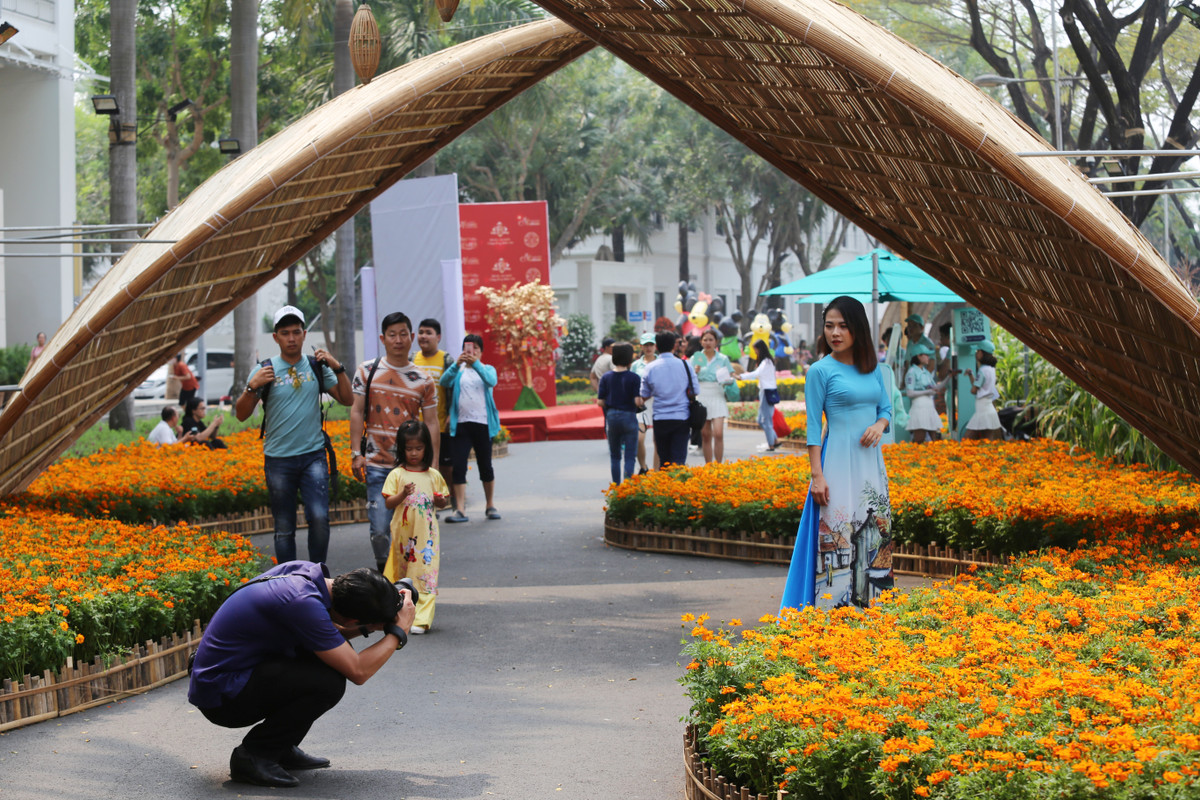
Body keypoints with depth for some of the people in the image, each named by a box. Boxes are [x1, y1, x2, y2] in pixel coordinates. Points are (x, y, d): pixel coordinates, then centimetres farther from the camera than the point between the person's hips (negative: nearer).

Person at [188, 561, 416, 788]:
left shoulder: (305, 570, 0)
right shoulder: (303, 603, -27)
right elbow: (358, 672, -24)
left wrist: (365, 628, 5)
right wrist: (399, 630, -12)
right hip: (221, 697, -10)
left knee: (336, 654, 9)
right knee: (329, 681, -22)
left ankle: (282, 748, 13)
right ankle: (253, 756, -7)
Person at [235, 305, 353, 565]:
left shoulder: (317, 366, 6)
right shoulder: (264, 370, 2)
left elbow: (347, 400, 8)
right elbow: (241, 415, 1)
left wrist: (337, 368, -5)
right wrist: (252, 387, -16)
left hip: (313, 456, 0)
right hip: (278, 460, 0)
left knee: (319, 517, -15)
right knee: (284, 529, 4)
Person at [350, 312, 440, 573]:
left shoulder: (423, 380, 7)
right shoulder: (367, 371, 6)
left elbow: (431, 424, 7)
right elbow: (357, 413, 5)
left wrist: (433, 466, 0)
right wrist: (357, 453, -4)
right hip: (377, 464, -1)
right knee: (379, 529, -7)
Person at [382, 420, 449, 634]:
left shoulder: (433, 475, 7)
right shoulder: (397, 475, 2)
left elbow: (444, 501, 15)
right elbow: (389, 503, -2)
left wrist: (441, 501, -7)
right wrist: (403, 494, -19)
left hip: (426, 534, 0)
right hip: (403, 533, 0)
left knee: (424, 573, -8)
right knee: (403, 573, 7)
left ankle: (421, 619, -11)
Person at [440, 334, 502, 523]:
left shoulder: (487, 369, 10)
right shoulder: (458, 372, 11)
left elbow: (491, 381, -13)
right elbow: (445, 381, -10)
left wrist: (475, 364, -28)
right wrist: (457, 364, -26)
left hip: (483, 424, 0)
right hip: (461, 424, 0)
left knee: (485, 466, 6)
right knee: (459, 466, -8)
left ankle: (490, 505, 20)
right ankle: (460, 509, -10)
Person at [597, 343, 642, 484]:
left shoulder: (606, 377, -1)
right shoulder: (634, 377, -10)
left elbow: (601, 402, -2)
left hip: (611, 417, 3)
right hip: (629, 417, -3)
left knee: (614, 455, 15)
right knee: (630, 456, 2)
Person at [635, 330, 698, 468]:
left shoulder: (650, 369, -3)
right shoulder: (684, 365, -3)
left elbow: (644, 396, 5)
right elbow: (695, 391, 5)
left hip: (660, 419, 1)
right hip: (682, 418, -1)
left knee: (664, 460, 12)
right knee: (679, 458, -2)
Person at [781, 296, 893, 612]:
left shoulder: (873, 368, 10)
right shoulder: (821, 370, -5)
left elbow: (886, 408, 18)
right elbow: (814, 426, -6)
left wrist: (879, 424, -7)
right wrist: (817, 475, -12)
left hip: (871, 461, 6)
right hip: (839, 464, -6)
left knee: (876, 534, 5)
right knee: (837, 537, -9)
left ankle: (871, 606, 12)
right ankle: (832, 609, -6)